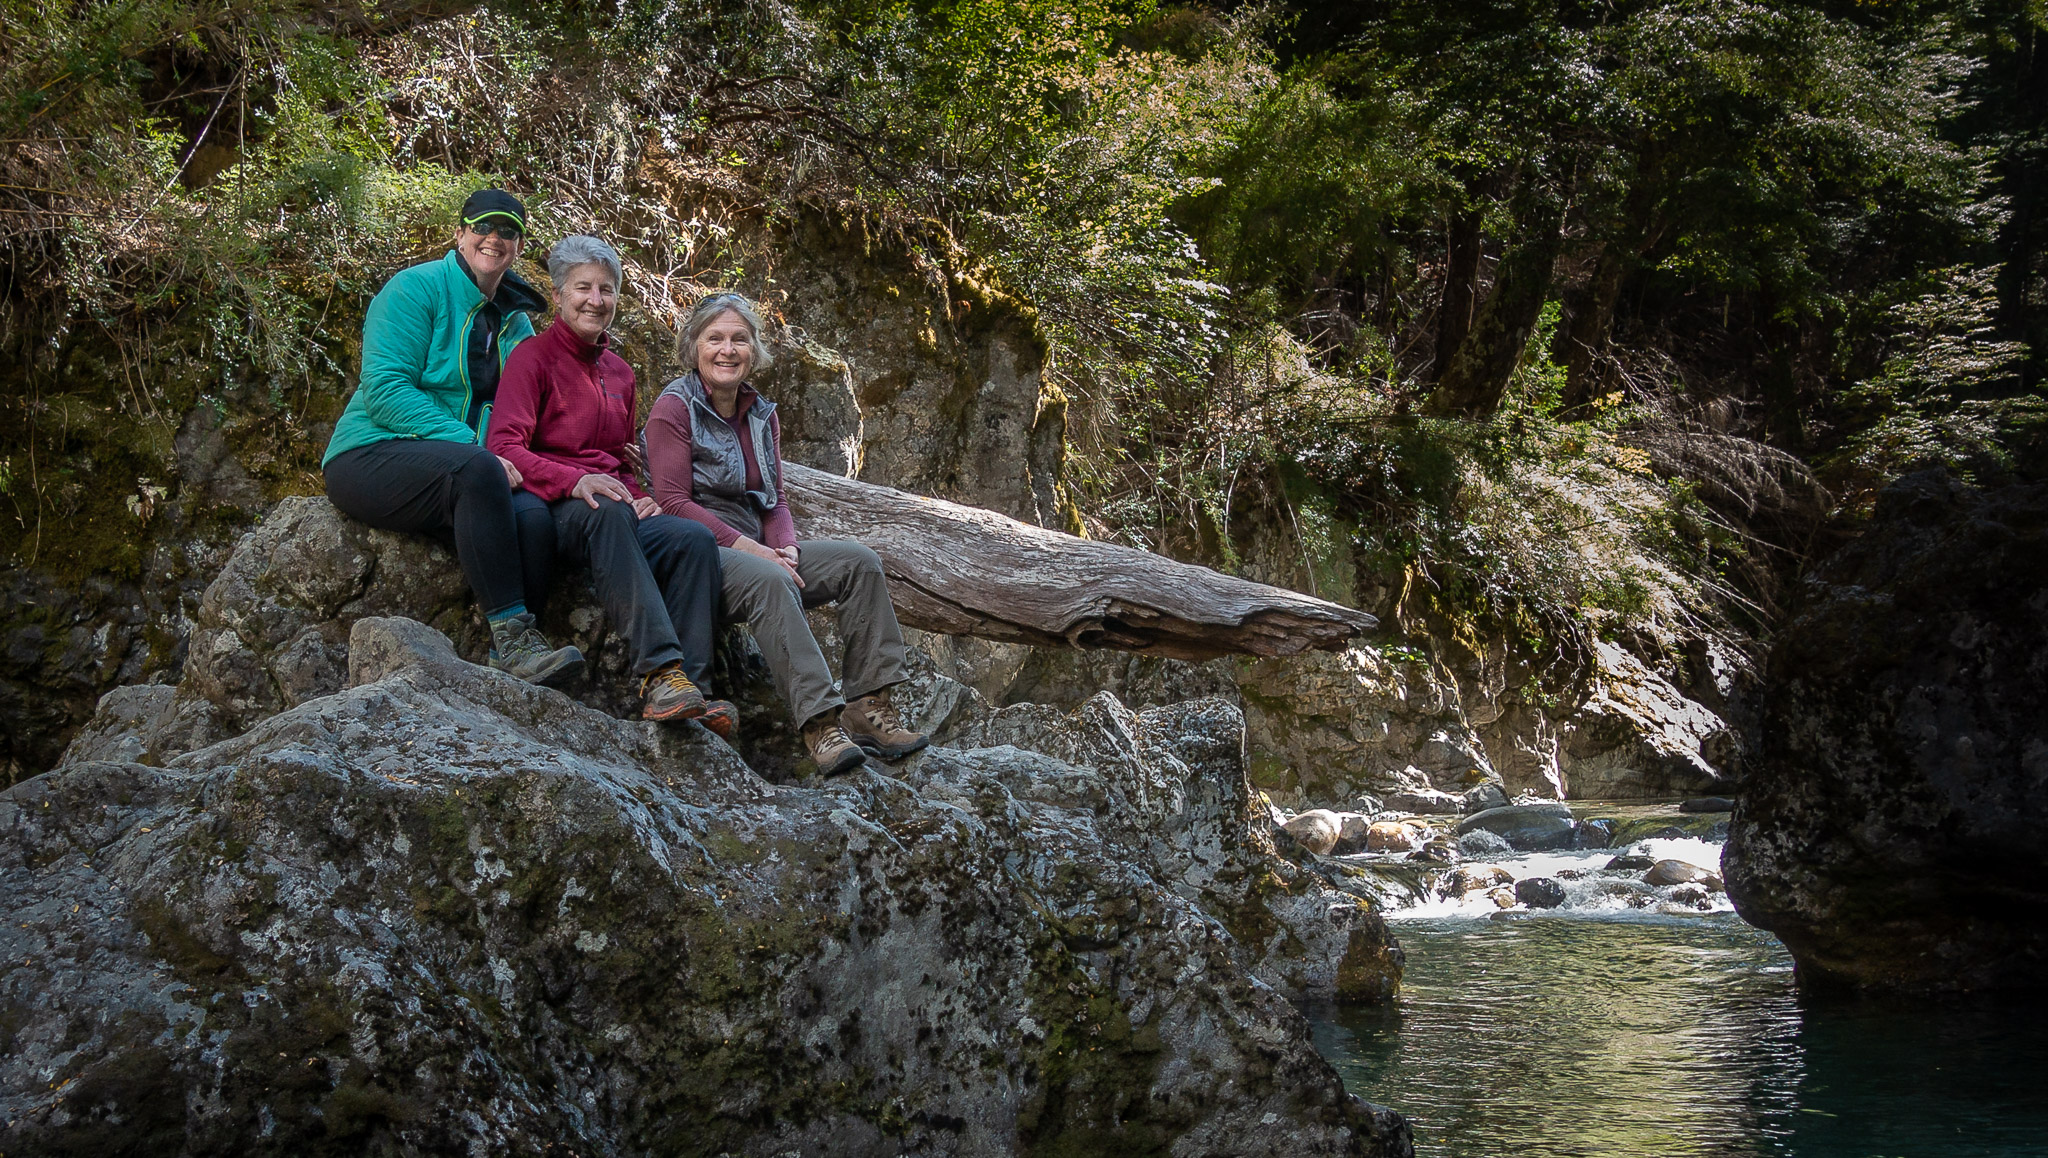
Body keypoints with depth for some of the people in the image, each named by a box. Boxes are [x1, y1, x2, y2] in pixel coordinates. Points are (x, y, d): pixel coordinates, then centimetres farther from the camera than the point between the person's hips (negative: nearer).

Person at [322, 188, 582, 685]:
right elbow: (384, 389, -13)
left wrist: (509, 458, -7)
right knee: (475, 470, -37)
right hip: (372, 458, -5)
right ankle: (511, 633, -36)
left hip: (468, 470, 5)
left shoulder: (515, 322, 17)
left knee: (535, 519, -28)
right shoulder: (417, 288, -2)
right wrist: (473, 449, -21)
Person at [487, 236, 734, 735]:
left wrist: (639, 497, 7)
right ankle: (660, 670, -52)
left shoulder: (619, 371, 25)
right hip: (553, 507, -6)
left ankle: (687, 685, -34)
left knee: (695, 537, -25)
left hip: (618, 509, 6)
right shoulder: (534, 357, 3)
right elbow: (505, 447, -10)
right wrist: (575, 481, -27)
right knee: (608, 513, -41)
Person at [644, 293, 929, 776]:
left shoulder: (762, 415, 16)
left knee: (857, 560, -11)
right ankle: (820, 723, -42)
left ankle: (870, 706, -18)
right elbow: (674, 503, -13)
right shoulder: (673, 409, -5)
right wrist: (749, 548, -20)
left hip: (755, 550, 7)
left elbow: (775, 500, 15)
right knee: (769, 581, -37)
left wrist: (786, 547, -8)